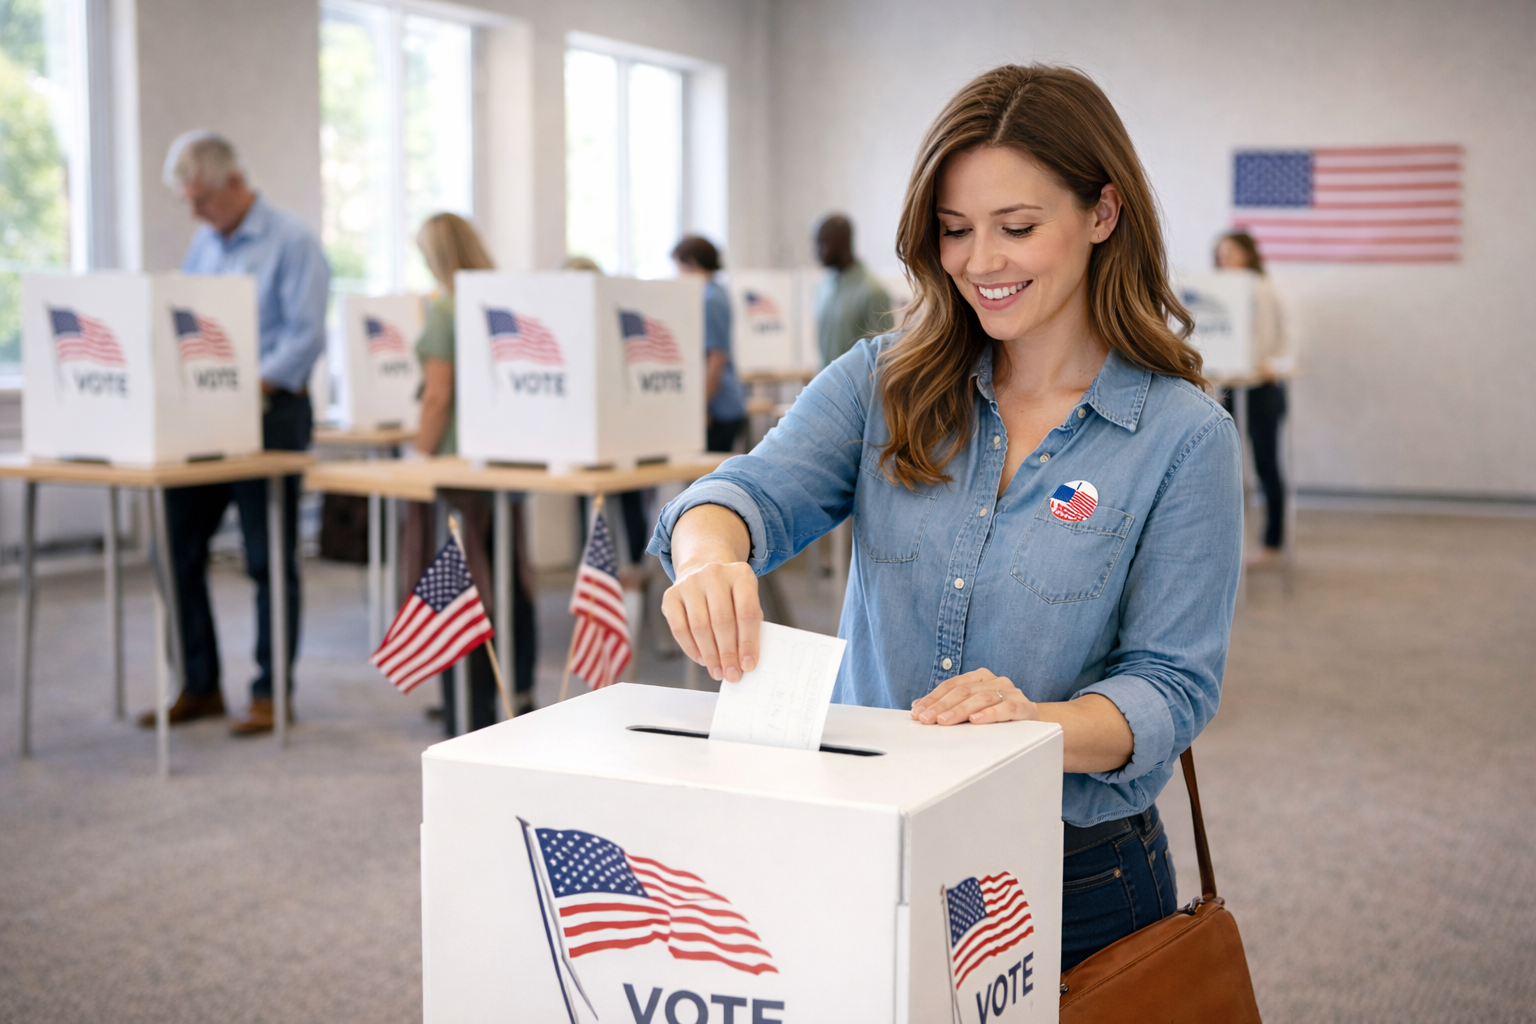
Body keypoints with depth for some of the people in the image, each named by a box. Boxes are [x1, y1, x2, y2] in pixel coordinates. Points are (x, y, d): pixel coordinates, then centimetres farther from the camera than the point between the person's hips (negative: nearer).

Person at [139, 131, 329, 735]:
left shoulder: (292, 242, -7)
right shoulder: (203, 244, 15)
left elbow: (306, 335, -15)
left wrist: (254, 384, -26)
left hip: (269, 412, -7)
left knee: (270, 559, 0)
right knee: (178, 549, 6)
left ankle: (271, 692, 9)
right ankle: (200, 686, 17)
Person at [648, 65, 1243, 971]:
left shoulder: (1185, 436, -8)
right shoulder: (882, 384, 1)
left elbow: (1174, 686, -11)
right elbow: (759, 492, -13)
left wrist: (1038, 723, -31)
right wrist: (711, 557, -37)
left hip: (1078, 885, -2)